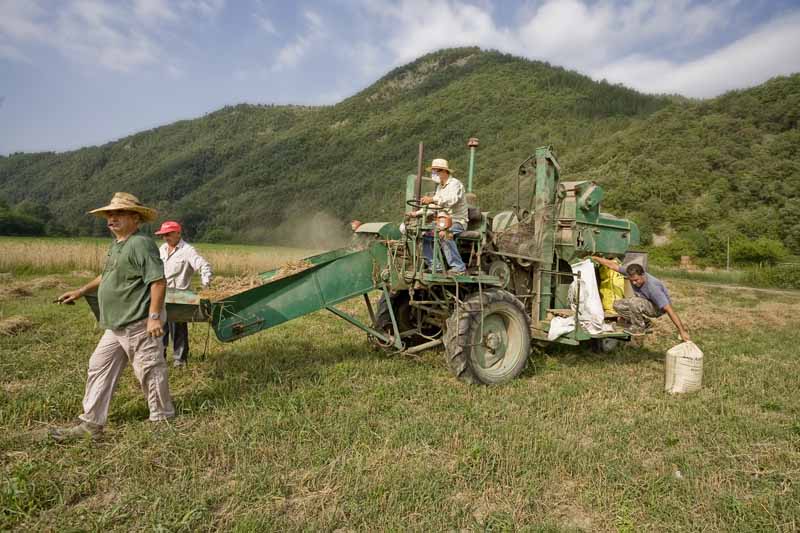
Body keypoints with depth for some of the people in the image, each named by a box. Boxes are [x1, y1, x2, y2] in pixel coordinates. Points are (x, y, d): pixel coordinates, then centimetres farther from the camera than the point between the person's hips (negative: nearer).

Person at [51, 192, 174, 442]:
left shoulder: (141, 244, -17)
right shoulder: (116, 245, 15)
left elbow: (158, 281, -23)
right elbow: (108, 276, 30)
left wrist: (154, 316, -26)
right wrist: (80, 291, 27)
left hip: (139, 325, -10)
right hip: (116, 326, 10)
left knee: (150, 371, 2)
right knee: (99, 368, 15)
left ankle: (162, 419, 19)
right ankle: (91, 423, 27)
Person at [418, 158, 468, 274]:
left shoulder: (455, 184, -10)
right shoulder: (439, 187, 18)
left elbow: (452, 200, -32)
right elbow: (432, 207, 21)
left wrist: (433, 199, -42)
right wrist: (416, 213, 10)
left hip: (457, 222, -9)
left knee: (443, 235, -36)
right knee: (424, 234, -5)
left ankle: (458, 267, -31)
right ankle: (434, 265, 2)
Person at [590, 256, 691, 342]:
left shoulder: (652, 287, -38)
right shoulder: (632, 274, -21)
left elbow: (669, 309, -37)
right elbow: (612, 265, -13)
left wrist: (682, 331, -37)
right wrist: (593, 258, -11)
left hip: (658, 308, -7)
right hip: (643, 304, 7)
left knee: (634, 302, -35)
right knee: (618, 304, -8)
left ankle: (639, 327, -12)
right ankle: (644, 322, 5)